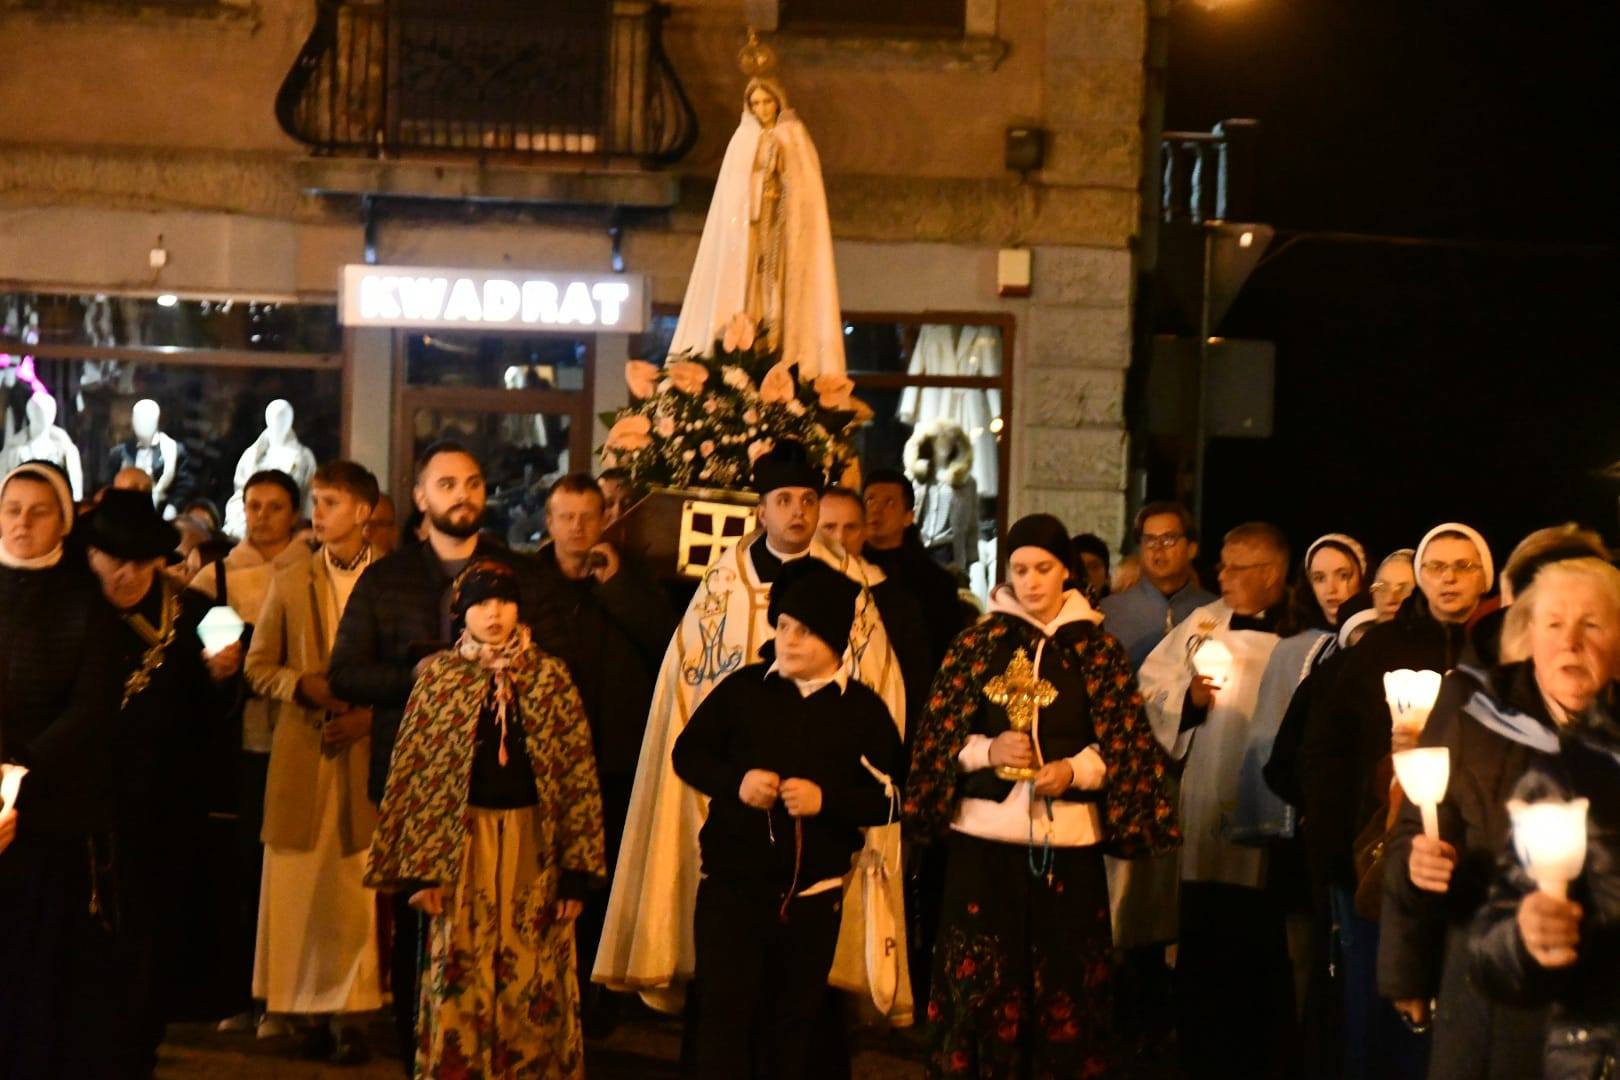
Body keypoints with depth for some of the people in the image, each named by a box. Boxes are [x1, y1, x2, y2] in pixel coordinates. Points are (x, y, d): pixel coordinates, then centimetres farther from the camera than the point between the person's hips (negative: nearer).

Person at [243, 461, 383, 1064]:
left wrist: (372, 714, -12)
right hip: (303, 753, 2)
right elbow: (258, 666, 11)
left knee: (359, 888, -3)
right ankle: (310, 1012, 8)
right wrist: (304, 686, -7)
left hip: (368, 751, -2)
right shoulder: (289, 584, 11)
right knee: (302, 884, 1)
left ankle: (349, 1015, 3)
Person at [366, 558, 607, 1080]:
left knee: (533, 978, 3)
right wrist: (419, 870, -5)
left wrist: (577, 870, -4)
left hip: (533, 844, 1)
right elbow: (413, 776, 0)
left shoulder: (549, 676, 2)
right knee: (459, 976, 2)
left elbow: (578, 773, 1)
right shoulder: (437, 675, 0)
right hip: (462, 841, 0)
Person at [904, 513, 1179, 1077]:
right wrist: (986, 751, -12)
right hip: (984, 835, 0)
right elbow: (940, 736, 7)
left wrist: (1075, 770, -15)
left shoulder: (1098, 647, 5)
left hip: (1066, 839, 0)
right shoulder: (978, 641, 6)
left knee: (1063, 985, 3)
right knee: (981, 986, 3)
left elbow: (1123, 746, 3)